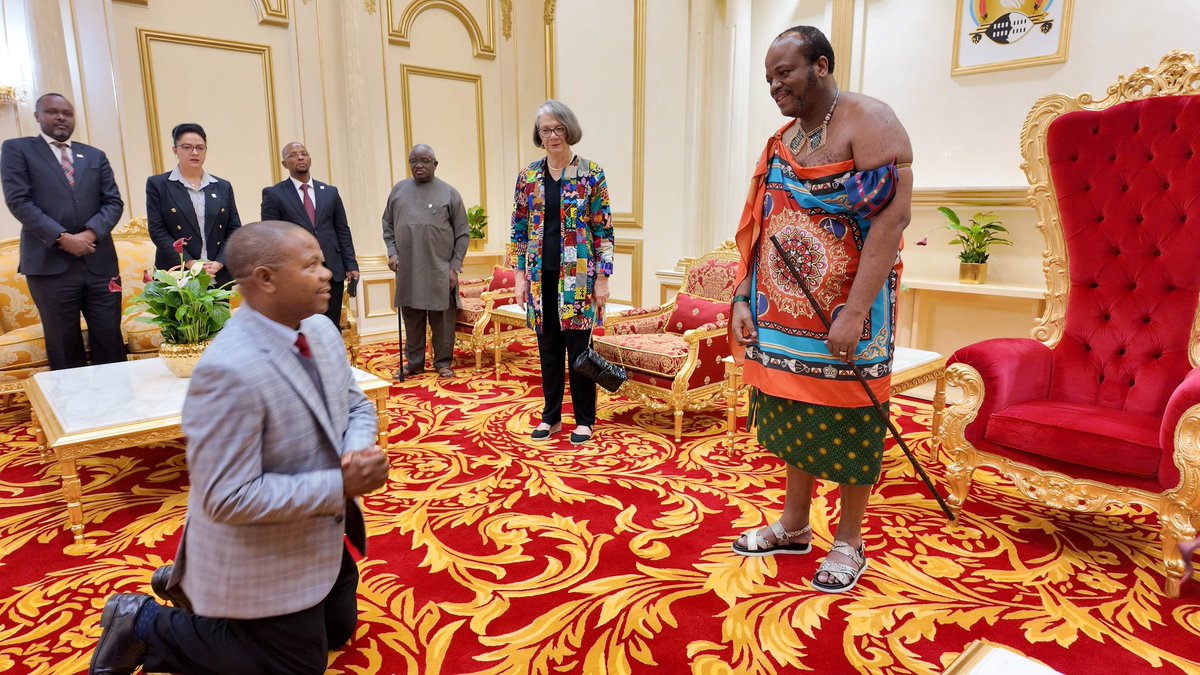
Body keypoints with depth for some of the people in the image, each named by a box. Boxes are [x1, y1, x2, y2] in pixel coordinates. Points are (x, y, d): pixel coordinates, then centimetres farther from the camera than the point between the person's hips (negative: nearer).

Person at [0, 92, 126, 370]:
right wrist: (63, 238, -13)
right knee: (64, 346, 4)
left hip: (99, 262, 3)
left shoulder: (95, 156, 17)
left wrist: (90, 234, -9)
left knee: (110, 339, 1)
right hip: (50, 264, -2)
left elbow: (114, 202, 8)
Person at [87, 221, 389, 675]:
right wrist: (339, 485, -28)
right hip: (264, 558, -8)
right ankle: (143, 625, 21)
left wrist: (358, 452, -17)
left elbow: (356, 406, 5)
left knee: (338, 630, 28)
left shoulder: (321, 330, -6)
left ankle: (198, 585, 35)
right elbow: (229, 498, -30)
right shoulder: (229, 370, -33)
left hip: (322, 536, 8)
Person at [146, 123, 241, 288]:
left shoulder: (223, 187, 12)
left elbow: (234, 230, 7)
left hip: (219, 276, 2)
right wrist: (189, 263, -14)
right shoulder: (158, 184, 5)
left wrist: (219, 263, -9)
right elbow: (157, 230, -2)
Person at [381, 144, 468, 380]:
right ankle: (414, 363, 22)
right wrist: (392, 252, 2)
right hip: (407, 269, 3)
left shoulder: (449, 193, 1)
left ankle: (443, 363, 17)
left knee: (442, 318, 3)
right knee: (411, 318, 10)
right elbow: (388, 225, 15)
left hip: (440, 270, -3)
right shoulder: (399, 190, 9)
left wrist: (455, 266, -5)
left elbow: (462, 234, 0)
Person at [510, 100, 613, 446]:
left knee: (579, 347, 2)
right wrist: (520, 275, 4)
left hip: (578, 275, -3)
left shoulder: (591, 174, -2)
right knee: (548, 348, 10)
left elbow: (603, 230, -4)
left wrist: (603, 277, -8)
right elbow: (520, 229, 10)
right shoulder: (528, 176, 7)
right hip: (541, 277, 3)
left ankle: (584, 420, 17)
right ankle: (551, 416, 24)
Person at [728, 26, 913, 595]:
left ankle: (848, 542, 23)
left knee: (847, 423, 5)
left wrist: (855, 313, -26)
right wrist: (743, 300, 2)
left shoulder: (867, 122, -11)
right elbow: (758, 226, 11)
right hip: (784, 312, 7)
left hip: (844, 311, -6)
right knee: (795, 415, 15)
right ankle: (793, 526, 31)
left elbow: (892, 215, -20)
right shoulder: (781, 141, 11)